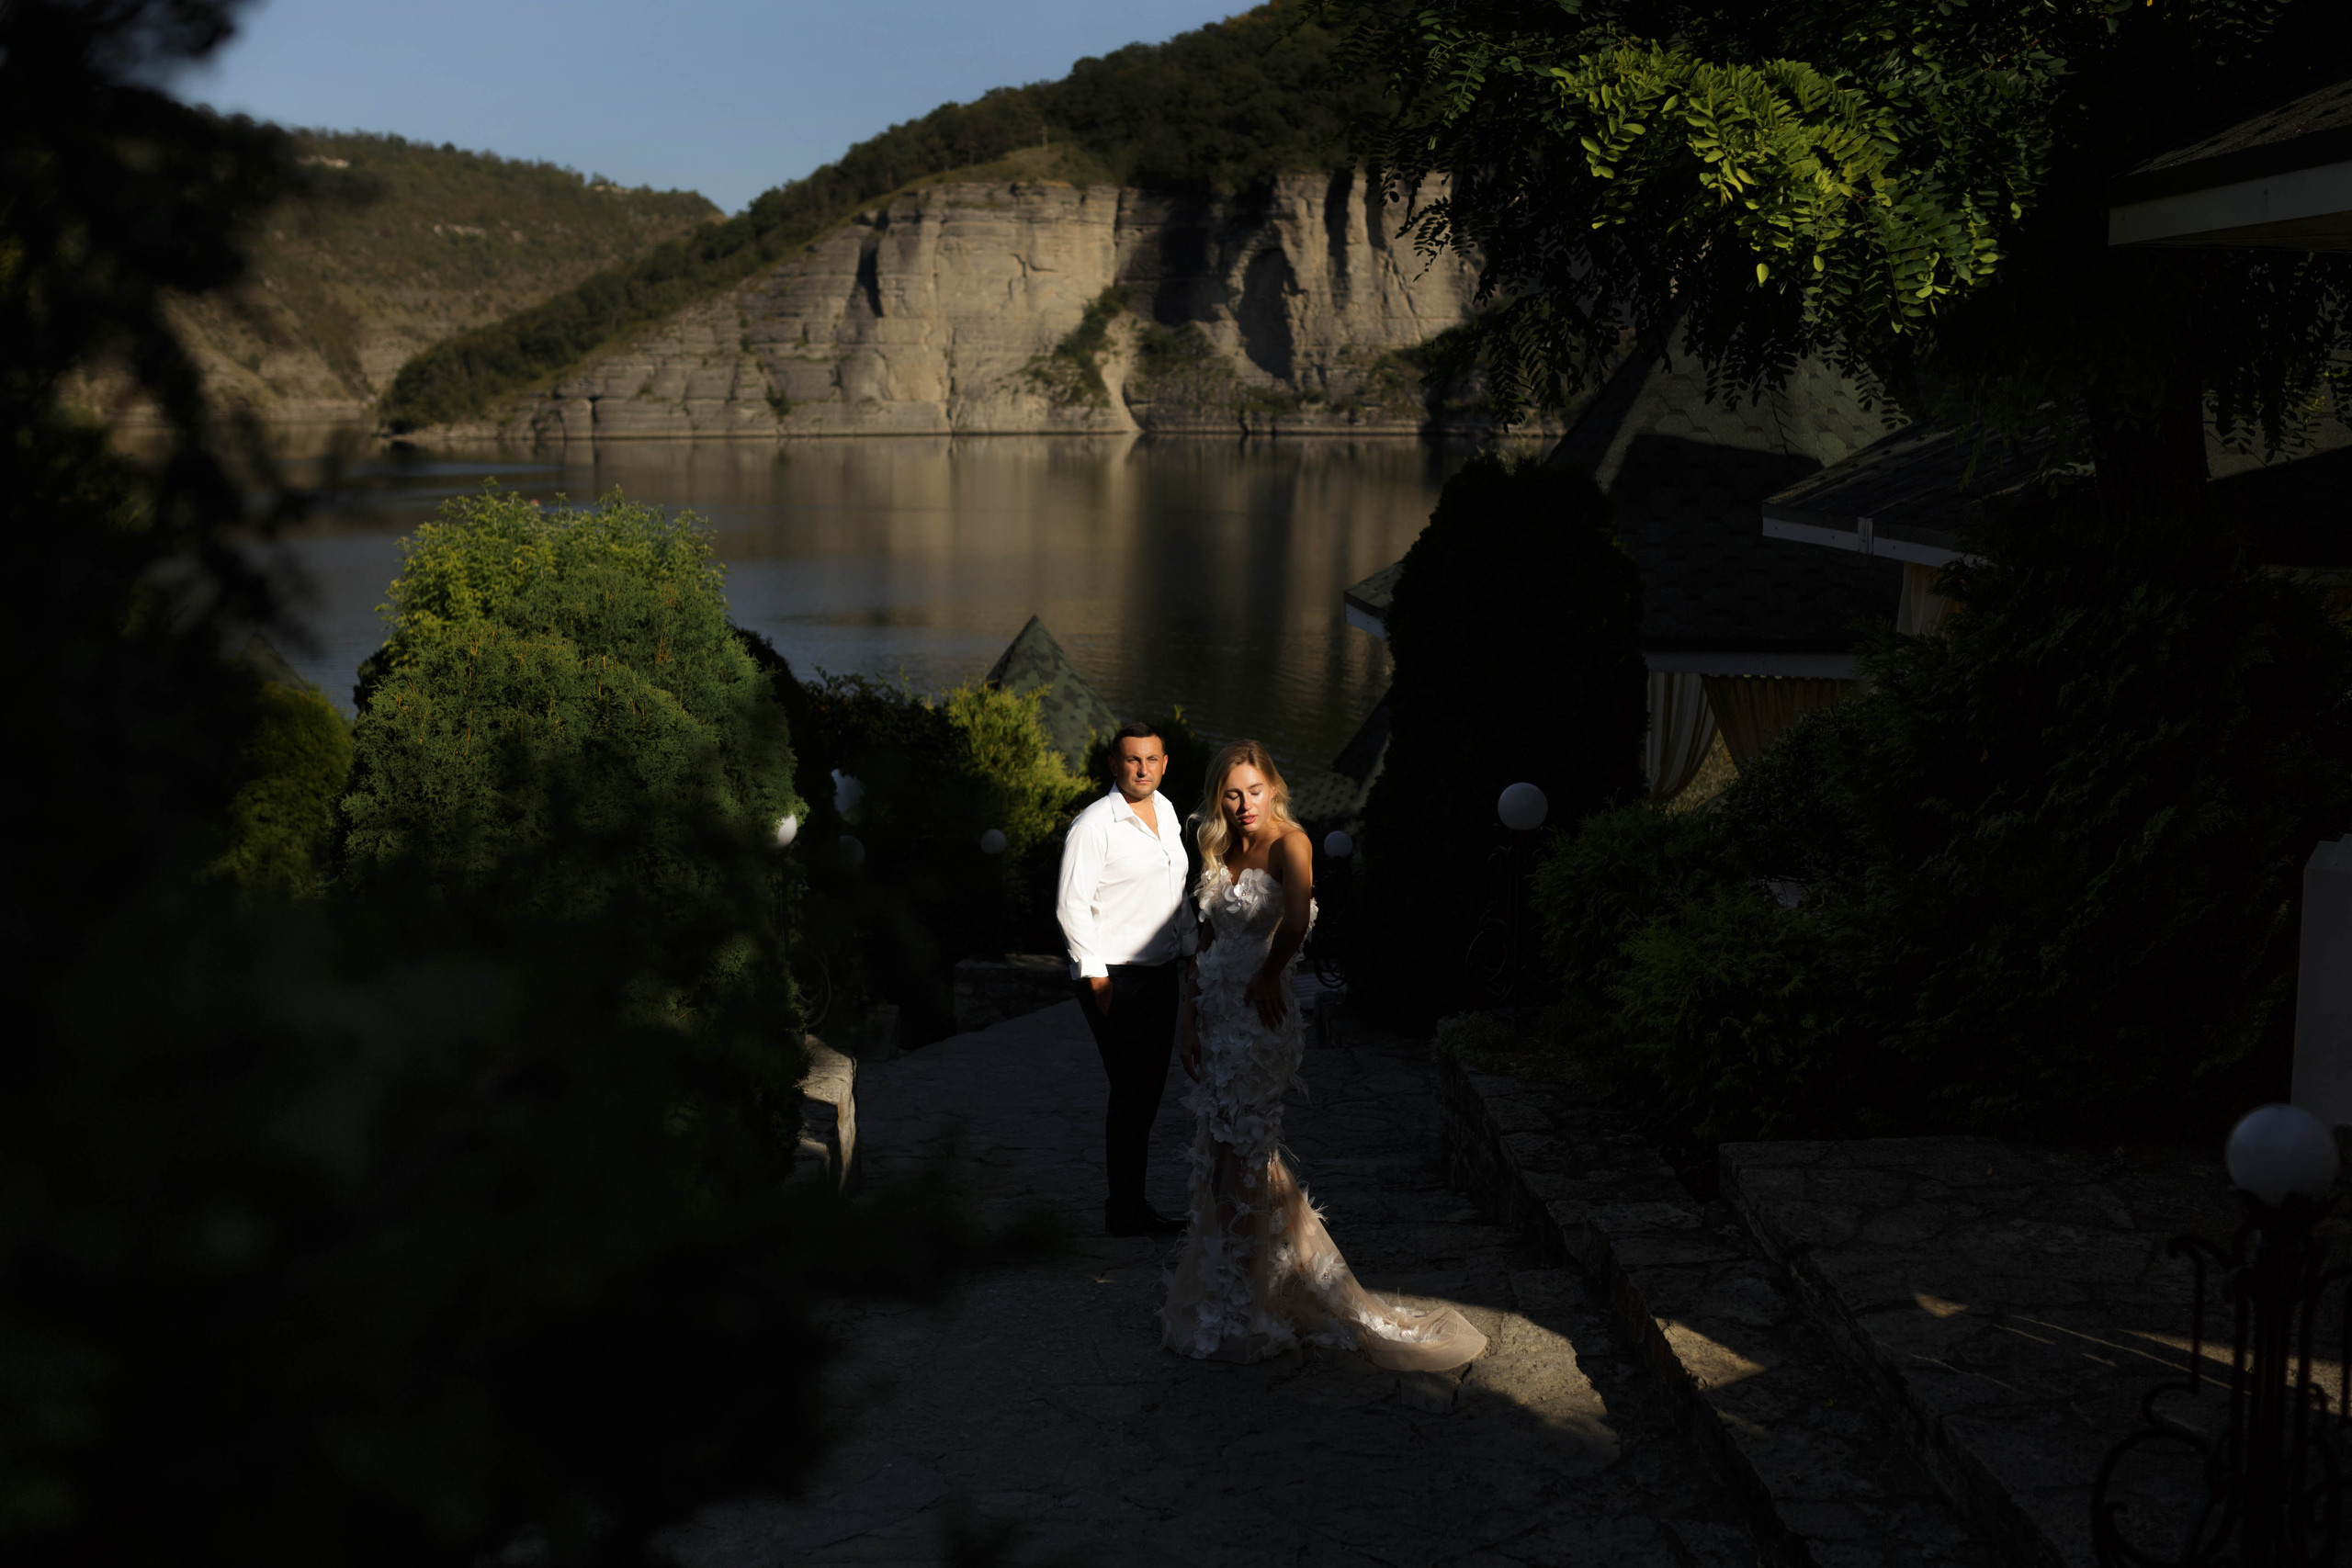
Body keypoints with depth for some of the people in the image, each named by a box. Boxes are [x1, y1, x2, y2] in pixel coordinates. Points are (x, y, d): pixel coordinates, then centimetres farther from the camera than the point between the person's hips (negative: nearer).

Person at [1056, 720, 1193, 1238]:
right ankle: (1124, 1209, 2)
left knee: (1150, 1088, 11)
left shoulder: (1166, 812, 12)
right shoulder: (1094, 825, -14)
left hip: (1161, 972, 8)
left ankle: (1132, 1200, 21)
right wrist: (1095, 976, -17)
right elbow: (1072, 905, -15)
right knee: (1131, 1090, -7)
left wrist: (1189, 948, 21)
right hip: (1114, 979, -8)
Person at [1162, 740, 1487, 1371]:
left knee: (1240, 1161, -3)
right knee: (1219, 1158, 11)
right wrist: (1190, 1016, 7)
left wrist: (1269, 974, -18)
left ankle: (1242, 1316, 8)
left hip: (1259, 1020, -8)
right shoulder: (1222, 853, 12)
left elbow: (1297, 919, -32)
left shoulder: (1288, 843, -13)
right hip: (1215, 1017, 8)